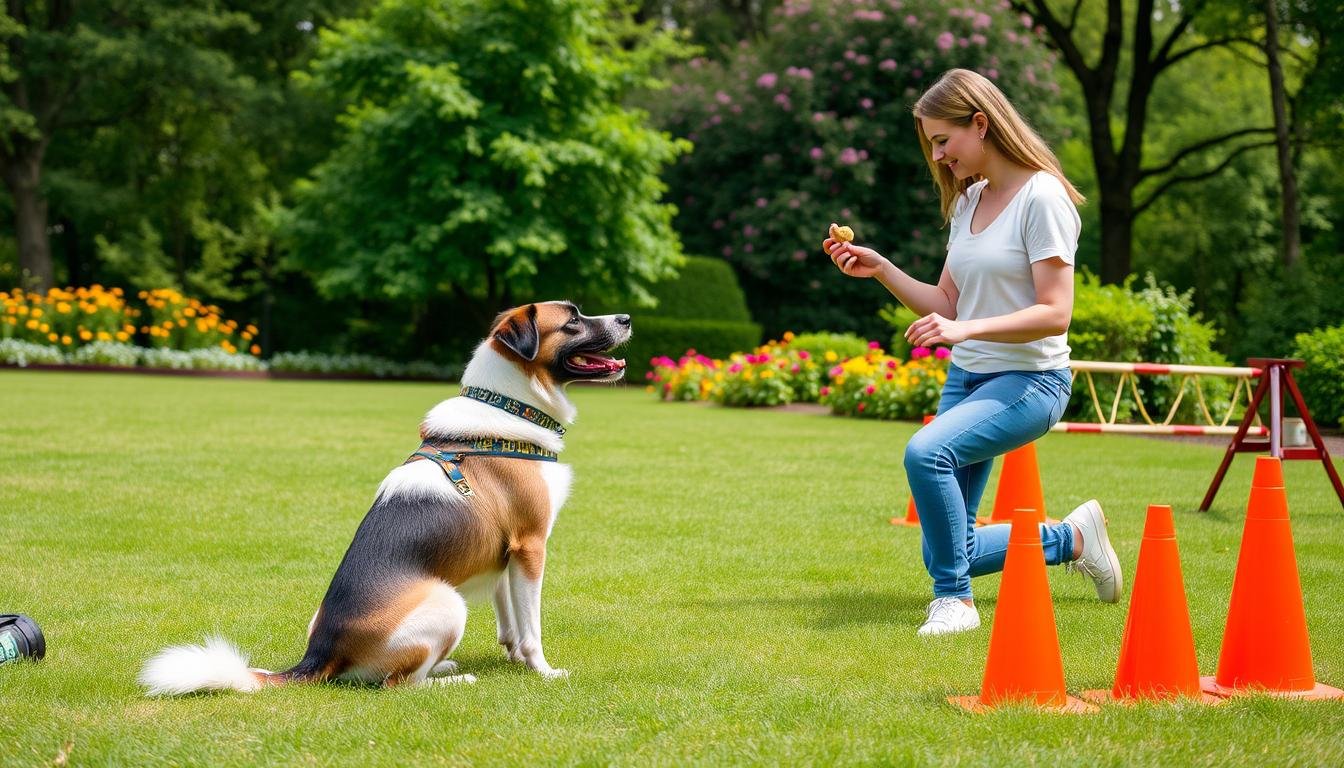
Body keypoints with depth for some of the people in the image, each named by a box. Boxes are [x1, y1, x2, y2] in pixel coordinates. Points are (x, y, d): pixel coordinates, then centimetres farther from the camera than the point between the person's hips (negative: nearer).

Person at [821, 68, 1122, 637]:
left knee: (927, 451, -36)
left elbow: (1054, 313, -20)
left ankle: (954, 599, -20)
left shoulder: (1041, 197, -14)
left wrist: (966, 329, -30)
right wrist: (879, 269, 2)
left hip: (1030, 381, -8)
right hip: (965, 377, 9)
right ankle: (1070, 538, 28)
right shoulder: (968, 200, 10)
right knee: (948, 552, 7)